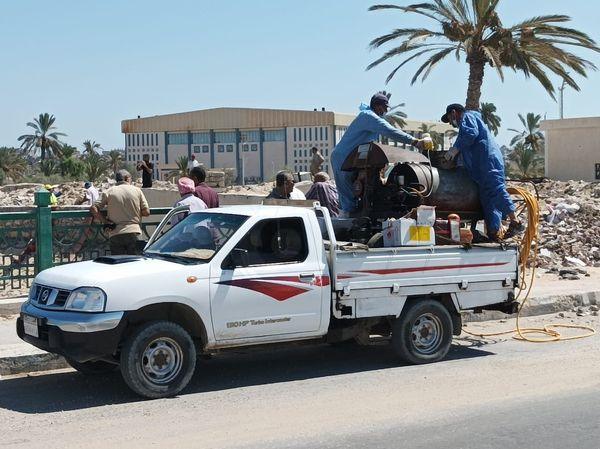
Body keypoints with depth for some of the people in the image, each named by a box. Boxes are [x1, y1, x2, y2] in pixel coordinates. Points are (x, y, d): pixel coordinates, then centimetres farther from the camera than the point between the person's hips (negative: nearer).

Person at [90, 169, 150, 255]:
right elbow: (146, 212, 4)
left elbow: (93, 209, 0)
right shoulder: (137, 190, 7)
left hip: (115, 234, 0)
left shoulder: (109, 192, 7)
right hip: (133, 231, 0)